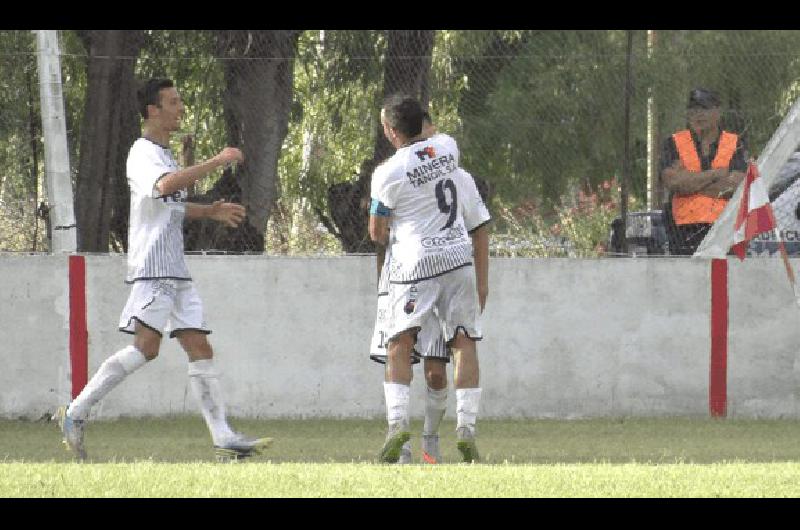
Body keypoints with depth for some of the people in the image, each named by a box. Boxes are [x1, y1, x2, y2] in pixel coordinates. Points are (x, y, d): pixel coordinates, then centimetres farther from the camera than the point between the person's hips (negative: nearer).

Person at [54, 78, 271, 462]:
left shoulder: (165, 154, 22)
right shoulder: (142, 154, -8)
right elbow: (166, 185, -30)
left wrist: (210, 211, 22)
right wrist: (217, 161, -25)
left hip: (175, 270, 10)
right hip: (151, 266, -10)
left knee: (199, 348, 2)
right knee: (146, 347, -18)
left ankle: (223, 437, -3)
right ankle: (75, 412, -12)